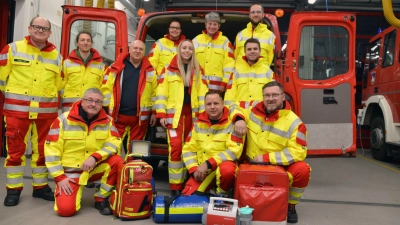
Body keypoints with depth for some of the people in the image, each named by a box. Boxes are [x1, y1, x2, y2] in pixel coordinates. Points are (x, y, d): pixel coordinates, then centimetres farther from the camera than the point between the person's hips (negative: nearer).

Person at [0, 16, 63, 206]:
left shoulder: (56, 55, 11)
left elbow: (60, 84, 15)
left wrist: (57, 106, 12)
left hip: (46, 111, 3)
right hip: (17, 109, -2)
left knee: (43, 149, 10)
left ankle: (40, 186, 23)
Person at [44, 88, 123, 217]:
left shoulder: (107, 121, -4)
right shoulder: (64, 119, -11)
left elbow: (114, 143, -11)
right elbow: (52, 149, -10)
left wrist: (95, 157, -27)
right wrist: (59, 177, -14)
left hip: (96, 168, 2)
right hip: (70, 171, -2)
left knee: (116, 161, -25)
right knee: (66, 209, -19)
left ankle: (101, 199, -5)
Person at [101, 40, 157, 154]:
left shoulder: (150, 70, 6)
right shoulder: (116, 67, 0)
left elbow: (154, 92, 7)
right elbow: (107, 89, 0)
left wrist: (154, 112, 5)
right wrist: (106, 110, -3)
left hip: (140, 116, 1)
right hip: (118, 115, -1)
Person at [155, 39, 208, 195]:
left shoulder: (198, 71, 13)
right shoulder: (168, 70, 5)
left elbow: (203, 93, 9)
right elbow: (162, 93, 0)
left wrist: (203, 114, 1)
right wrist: (161, 114, -7)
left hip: (193, 113, 3)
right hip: (174, 113, -3)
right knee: (175, 147, -12)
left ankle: (187, 182, 20)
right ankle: (175, 186, -4)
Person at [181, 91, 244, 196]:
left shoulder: (232, 122, -11)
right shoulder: (198, 123, 3)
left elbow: (234, 151, -18)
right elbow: (188, 149, 6)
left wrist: (208, 164, -23)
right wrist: (194, 169, -10)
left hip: (224, 165, -3)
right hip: (202, 170, 4)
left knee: (227, 170, -37)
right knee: (187, 195, -12)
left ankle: (222, 194, -6)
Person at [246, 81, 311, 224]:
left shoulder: (294, 123, -16)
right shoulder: (254, 108, -5)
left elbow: (297, 152, -21)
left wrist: (267, 158, -23)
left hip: (280, 167, -2)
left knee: (302, 170, -28)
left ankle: (290, 206, 1)